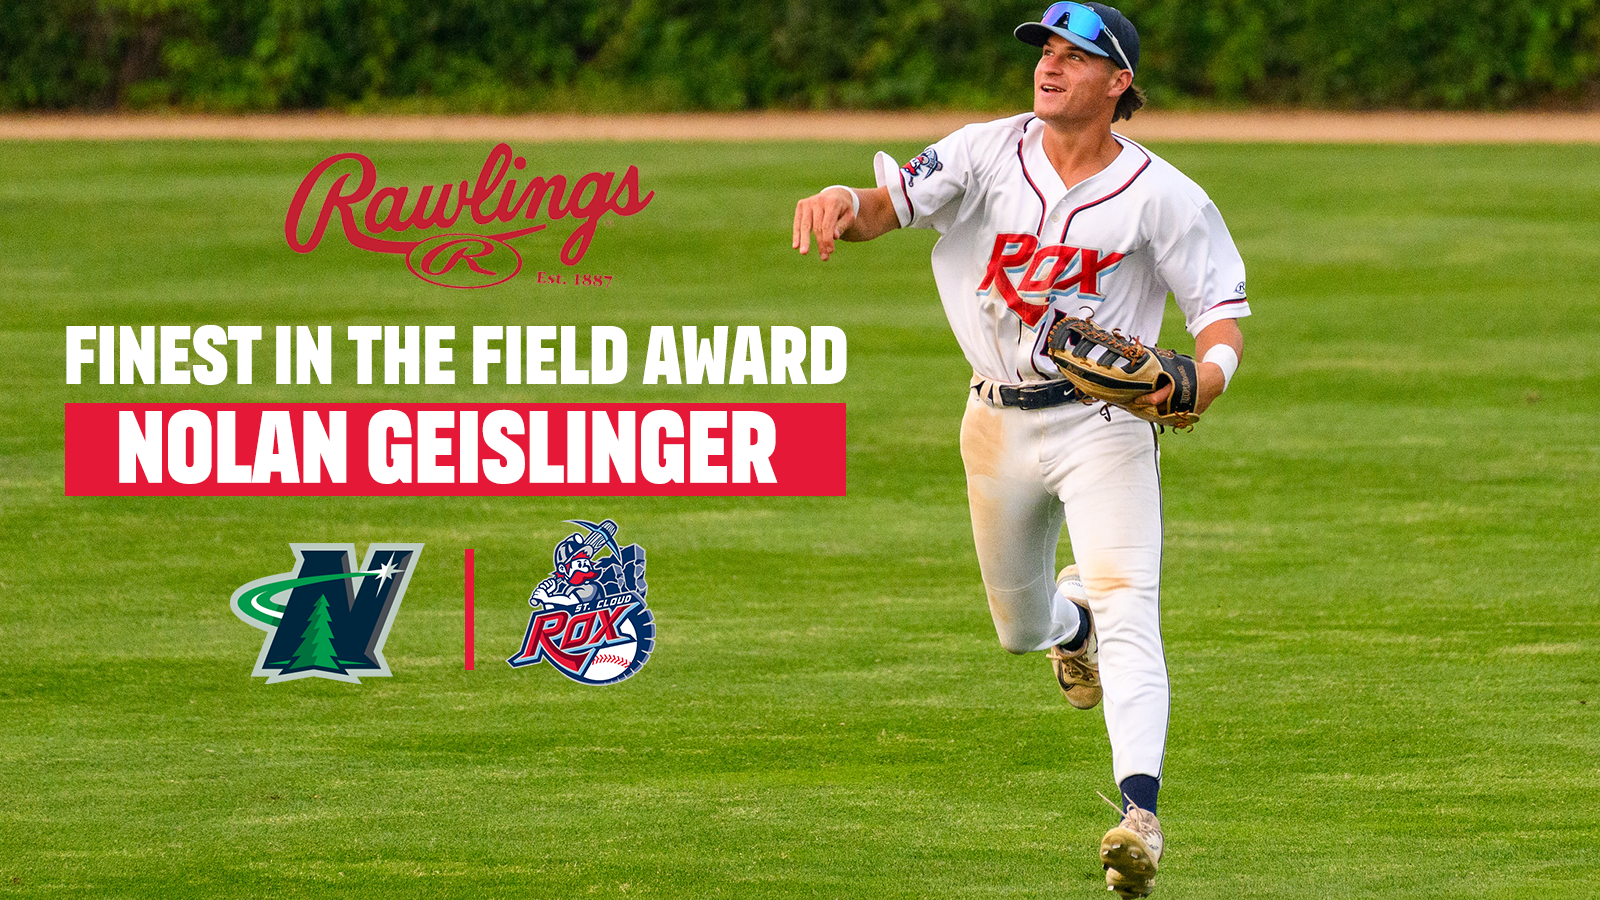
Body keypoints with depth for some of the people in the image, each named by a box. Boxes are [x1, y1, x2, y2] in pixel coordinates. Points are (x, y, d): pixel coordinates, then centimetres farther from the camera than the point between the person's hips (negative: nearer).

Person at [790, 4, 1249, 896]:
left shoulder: (1160, 195, -10)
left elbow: (1224, 311, -7)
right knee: (1020, 627, 18)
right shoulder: (989, 154, -3)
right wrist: (843, 203, -36)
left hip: (1103, 422, -4)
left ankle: (1141, 813, -31)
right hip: (999, 422, 4)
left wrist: (1206, 374, -30)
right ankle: (1073, 618, 56)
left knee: (1126, 612, -21)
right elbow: (888, 204, -11)